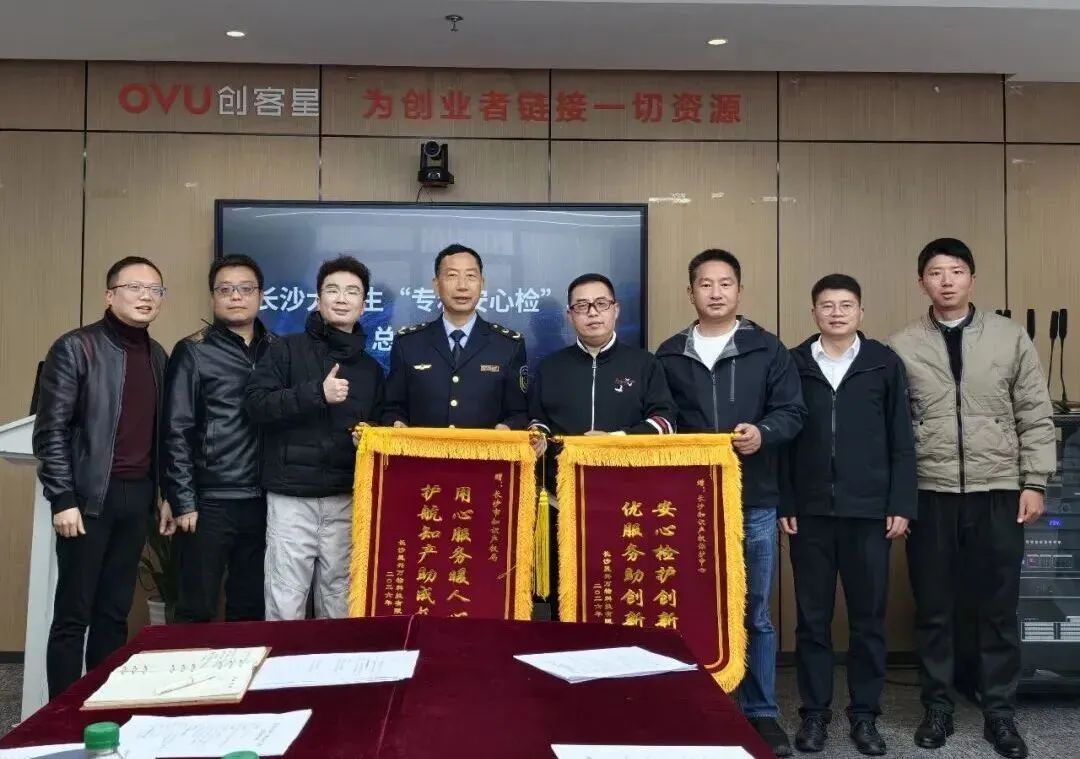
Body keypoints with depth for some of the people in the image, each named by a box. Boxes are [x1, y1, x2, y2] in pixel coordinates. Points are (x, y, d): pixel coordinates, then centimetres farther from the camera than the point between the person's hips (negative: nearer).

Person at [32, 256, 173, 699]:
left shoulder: (158, 356, 12)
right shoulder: (76, 348, -6)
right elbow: (51, 430, -10)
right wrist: (62, 499, -14)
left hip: (137, 497, 6)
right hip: (90, 497, -6)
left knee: (115, 613, 11)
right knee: (73, 615, 0)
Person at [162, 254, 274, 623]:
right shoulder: (193, 352, 0)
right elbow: (176, 432, -4)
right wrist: (183, 501, -9)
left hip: (262, 501, 3)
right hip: (210, 502, -3)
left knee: (251, 610, 12)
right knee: (196, 610, 3)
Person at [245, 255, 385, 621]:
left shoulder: (371, 368, 16)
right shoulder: (286, 349, 4)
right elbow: (255, 403, -8)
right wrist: (317, 393, -16)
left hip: (347, 499, 3)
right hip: (292, 496, -3)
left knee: (339, 603, 8)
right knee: (286, 603, -2)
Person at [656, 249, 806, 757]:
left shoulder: (767, 350, 4)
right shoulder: (670, 355, 8)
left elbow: (792, 412, 1)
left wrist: (763, 433, -19)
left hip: (753, 502, -1)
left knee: (754, 613, 8)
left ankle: (761, 713, 20)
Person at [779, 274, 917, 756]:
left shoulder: (885, 364, 3)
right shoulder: (794, 364, 4)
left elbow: (901, 441, 3)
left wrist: (901, 505, -2)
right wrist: (784, 505, 0)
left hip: (869, 511, 0)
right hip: (810, 513, 1)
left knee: (868, 617, 7)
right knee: (812, 618, 6)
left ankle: (864, 713, 19)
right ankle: (814, 712, 17)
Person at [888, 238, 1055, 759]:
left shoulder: (1010, 337, 3)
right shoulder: (901, 347, 1)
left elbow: (1036, 417, 4)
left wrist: (1034, 483, -1)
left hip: (998, 493, 1)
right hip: (930, 496, 0)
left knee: (999, 609, 9)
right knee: (933, 610, 8)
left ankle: (999, 713, 23)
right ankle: (937, 708, 23)